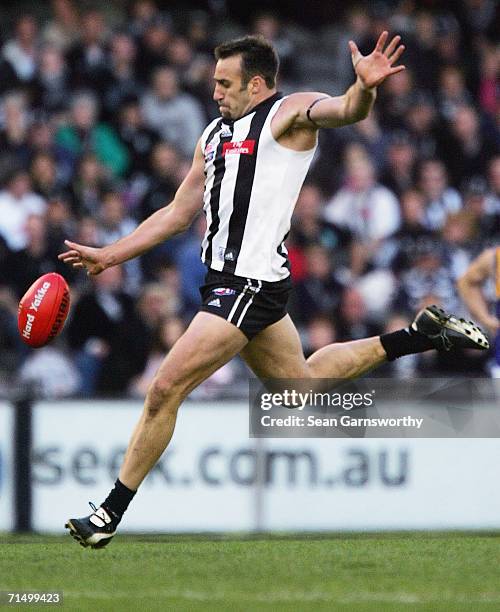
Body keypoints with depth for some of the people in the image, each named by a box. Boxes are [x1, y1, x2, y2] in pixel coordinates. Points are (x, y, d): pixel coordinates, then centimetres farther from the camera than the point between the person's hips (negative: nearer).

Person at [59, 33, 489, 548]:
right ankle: (421, 335, 33)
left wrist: (364, 88, -48)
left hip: (253, 283, -10)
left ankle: (110, 513, -6)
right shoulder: (215, 133, 19)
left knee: (164, 390, -13)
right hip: (226, 280, 10)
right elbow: (179, 213, 25)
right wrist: (108, 255, 20)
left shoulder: (287, 113, -4)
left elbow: (344, 111, -24)